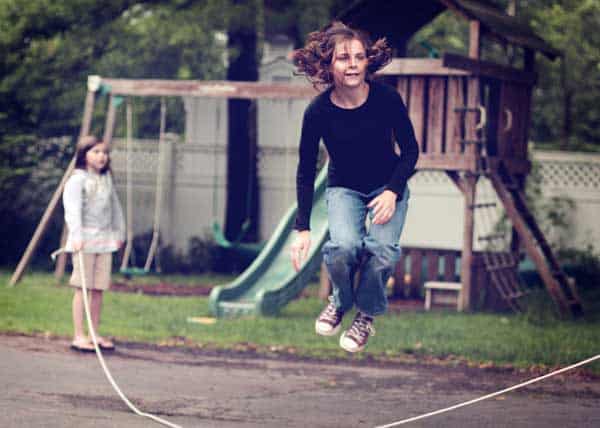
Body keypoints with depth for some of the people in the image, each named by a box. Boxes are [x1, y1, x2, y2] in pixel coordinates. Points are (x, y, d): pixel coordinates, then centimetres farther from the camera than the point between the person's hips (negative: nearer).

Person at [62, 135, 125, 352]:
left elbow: (115, 207, 24)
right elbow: (73, 209, -17)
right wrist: (77, 236, -27)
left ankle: (95, 334, 12)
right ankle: (78, 336, -3)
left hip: (105, 240, 6)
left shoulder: (107, 180, 15)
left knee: (99, 289, 6)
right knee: (82, 288, -5)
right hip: (85, 240, -6)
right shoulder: (77, 179, -7)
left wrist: (119, 233, 23)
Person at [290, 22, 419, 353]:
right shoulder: (318, 111, -19)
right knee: (344, 246, -29)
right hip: (344, 188, 0)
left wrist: (393, 192, -19)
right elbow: (306, 171, -8)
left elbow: (410, 149, -5)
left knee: (382, 250, -26)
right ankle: (339, 301, 4)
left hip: (388, 186, 0)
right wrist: (303, 228, -12)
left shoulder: (387, 99, -19)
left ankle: (366, 316, 2)